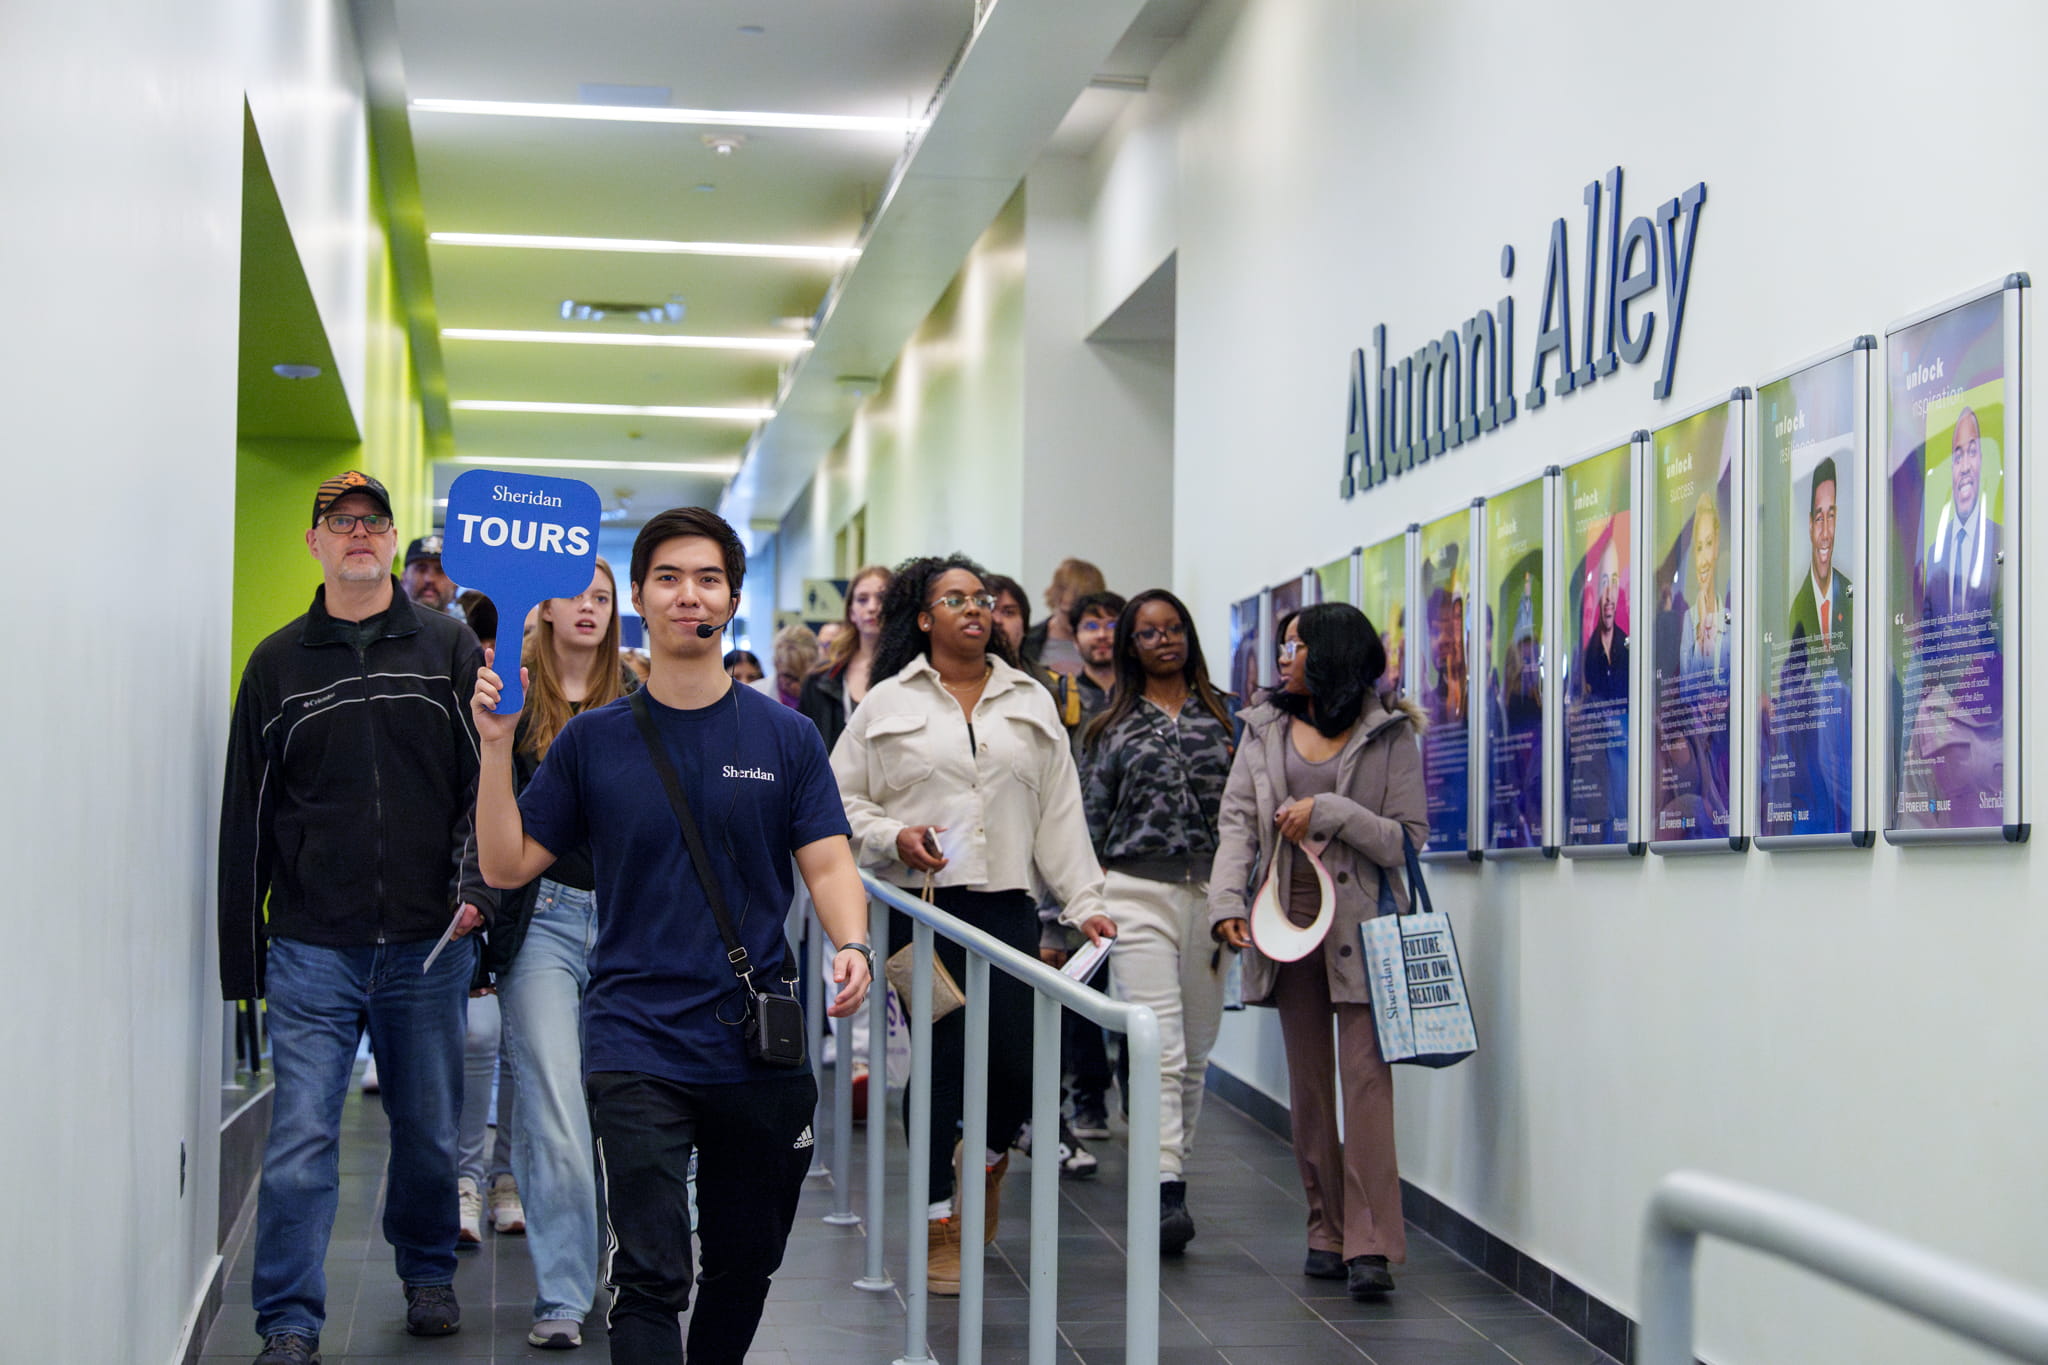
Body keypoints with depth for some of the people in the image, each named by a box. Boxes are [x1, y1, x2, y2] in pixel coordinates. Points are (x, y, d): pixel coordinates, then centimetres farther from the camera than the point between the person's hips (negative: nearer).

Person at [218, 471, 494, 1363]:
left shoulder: (449, 648, 7)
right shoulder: (278, 663, 8)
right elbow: (247, 813, 9)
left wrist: (479, 887, -12)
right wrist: (241, 952, 6)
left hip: (429, 945, 0)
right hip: (313, 947, 0)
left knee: (429, 1132, 12)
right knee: (301, 1139, -7)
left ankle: (428, 1273, 34)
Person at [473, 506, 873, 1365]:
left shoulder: (784, 738, 5)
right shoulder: (592, 739, 4)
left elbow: (828, 864, 2)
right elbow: (506, 866, 3)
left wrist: (850, 946, -18)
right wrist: (497, 748, -9)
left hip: (759, 1046, 2)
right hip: (636, 1045, -2)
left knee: (745, 1264, 14)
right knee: (650, 1278, -10)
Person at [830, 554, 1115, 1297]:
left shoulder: (1030, 702, 14)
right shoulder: (887, 705, 7)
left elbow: (1060, 811, 12)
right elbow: (841, 798, 8)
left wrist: (1083, 901, 5)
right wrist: (893, 836, -10)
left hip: (1006, 908, 2)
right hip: (920, 908, -2)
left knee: (1017, 1064, -4)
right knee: (940, 1060, -4)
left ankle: (990, 1155, 30)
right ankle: (940, 1222, 10)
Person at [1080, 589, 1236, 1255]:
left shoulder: (1223, 717, 11)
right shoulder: (1113, 726, 7)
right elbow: (1089, 820, 9)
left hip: (1209, 894, 3)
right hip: (1137, 893, -3)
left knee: (1196, 1052, 8)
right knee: (1160, 1049, -14)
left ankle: (1172, 1177, 20)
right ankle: (1165, 1195, -19)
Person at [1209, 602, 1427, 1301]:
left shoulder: (1389, 734, 2)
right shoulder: (1265, 731, 13)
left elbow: (1408, 838, -3)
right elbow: (1236, 823, 4)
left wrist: (1330, 812, -15)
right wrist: (1227, 902, -10)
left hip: (1363, 925, -4)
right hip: (1288, 921, 4)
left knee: (1366, 1075, -11)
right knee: (1307, 1081, 7)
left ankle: (1370, 1244, -12)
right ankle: (1327, 1234, 15)